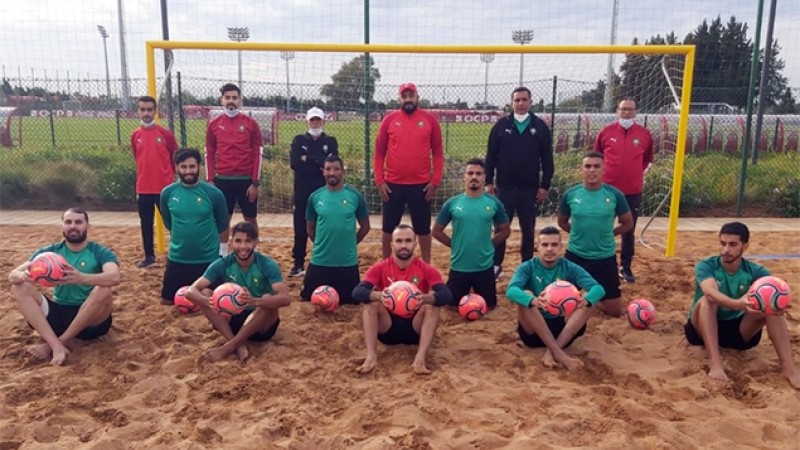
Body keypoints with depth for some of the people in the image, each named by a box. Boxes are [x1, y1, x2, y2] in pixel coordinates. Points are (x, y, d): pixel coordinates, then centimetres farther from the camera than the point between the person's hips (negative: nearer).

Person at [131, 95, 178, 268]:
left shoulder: (166, 134, -5)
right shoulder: (135, 136, 5)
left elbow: (176, 158, 4)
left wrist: (171, 175, 6)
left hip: (165, 187, -4)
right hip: (143, 188, 4)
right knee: (146, 223, 11)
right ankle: (149, 256, 24)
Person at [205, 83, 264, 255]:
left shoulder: (250, 123, -1)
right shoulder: (214, 124, 4)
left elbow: (258, 154, -2)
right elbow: (209, 154, 8)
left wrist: (255, 182, -7)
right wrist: (210, 181, 0)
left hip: (246, 179, -1)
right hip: (222, 180, 2)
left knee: (251, 218, 8)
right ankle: (222, 255, 20)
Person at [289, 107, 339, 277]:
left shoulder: (330, 141, 7)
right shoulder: (299, 140, 8)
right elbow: (294, 163, -9)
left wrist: (308, 159, -11)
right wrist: (319, 164, -12)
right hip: (303, 191, 1)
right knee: (300, 228, 3)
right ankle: (298, 263, 13)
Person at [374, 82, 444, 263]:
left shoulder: (430, 119, 1)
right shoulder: (389, 119, 2)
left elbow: (438, 153, 2)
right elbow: (379, 153, 3)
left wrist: (435, 181, -4)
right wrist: (379, 181, -3)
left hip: (421, 185, 0)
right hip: (393, 185, 1)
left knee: (423, 228, 10)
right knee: (389, 228, 10)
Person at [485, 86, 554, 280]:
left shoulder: (540, 126, 2)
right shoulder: (501, 125, 2)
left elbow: (547, 159, 3)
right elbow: (491, 156, 3)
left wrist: (545, 185, -2)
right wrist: (489, 181, -1)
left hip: (530, 188, 0)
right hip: (504, 186, 0)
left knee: (528, 229, 9)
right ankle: (496, 266, 14)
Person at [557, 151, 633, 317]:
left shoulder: (615, 195, -9)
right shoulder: (570, 194, -7)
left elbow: (627, 223, 6)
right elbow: (562, 222, 9)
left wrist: (607, 234, 3)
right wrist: (581, 233, 4)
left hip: (605, 257, 0)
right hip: (575, 256, 0)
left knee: (615, 311, 7)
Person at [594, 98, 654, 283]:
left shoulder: (645, 134, 1)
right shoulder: (606, 132, -1)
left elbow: (648, 159, 15)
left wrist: (640, 174, 4)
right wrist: (601, 174, 3)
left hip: (633, 191, 1)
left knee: (629, 231, 8)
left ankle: (625, 268, 19)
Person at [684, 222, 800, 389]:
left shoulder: (755, 271, -6)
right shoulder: (706, 266, -17)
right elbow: (711, 294, -39)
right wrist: (738, 304, -58)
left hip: (737, 330, 3)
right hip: (703, 329, -2)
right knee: (706, 301, -33)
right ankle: (715, 362, -41)